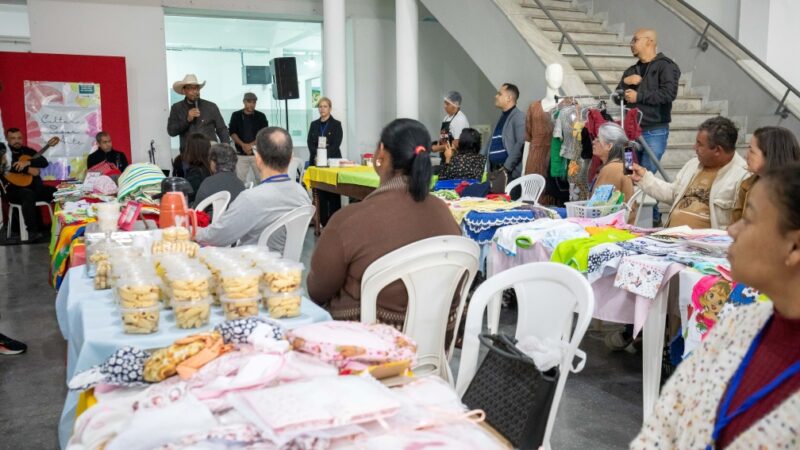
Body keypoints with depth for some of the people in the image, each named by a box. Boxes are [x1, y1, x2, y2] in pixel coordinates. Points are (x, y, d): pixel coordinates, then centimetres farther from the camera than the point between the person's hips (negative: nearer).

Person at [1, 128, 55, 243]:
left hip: (35, 187, 5)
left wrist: (27, 162, -17)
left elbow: (44, 162, 2)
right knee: (28, 195, -38)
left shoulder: (27, 150, 18)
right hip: (15, 189, -5)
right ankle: (32, 232, -43)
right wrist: (27, 170, -17)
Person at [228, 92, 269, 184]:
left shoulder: (261, 116, 6)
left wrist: (252, 145, -14)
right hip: (241, 154, 0)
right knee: (240, 179, -2)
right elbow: (232, 133, 2)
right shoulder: (236, 115, 7)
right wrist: (243, 145, -13)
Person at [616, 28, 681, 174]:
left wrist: (638, 96, -11)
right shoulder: (631, 71, 19)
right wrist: (625, 82, -5)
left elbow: (669, 93, -16)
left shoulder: (665, 66, -2)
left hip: (655, 132, -6)